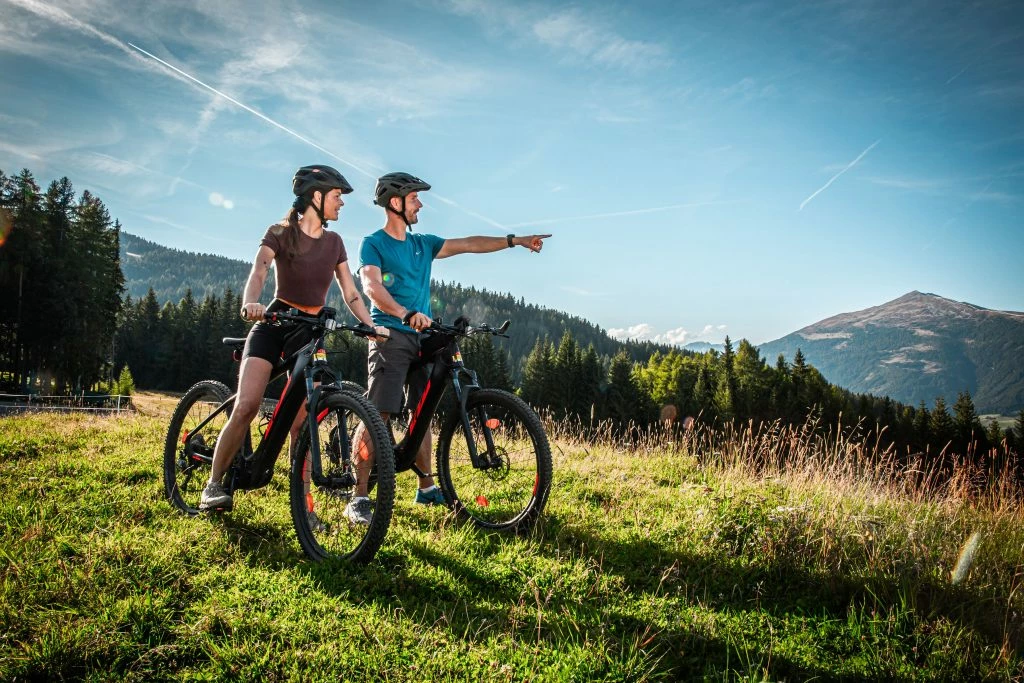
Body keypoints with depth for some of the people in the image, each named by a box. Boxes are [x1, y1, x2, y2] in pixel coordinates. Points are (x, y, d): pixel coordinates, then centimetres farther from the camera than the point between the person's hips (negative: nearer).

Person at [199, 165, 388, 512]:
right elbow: (258, 273, -20)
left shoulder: (334, 242, 10)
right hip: (273, 324, -3)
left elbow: (350, 294, 9)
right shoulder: (280, 233, -3)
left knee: (302, 420, -4)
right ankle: (213, 485, -5)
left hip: (310, 332, 3)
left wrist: (371, 326, -7)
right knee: (246, 406, -18)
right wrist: (250, 302, -41)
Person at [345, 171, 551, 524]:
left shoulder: (422, 244, 18)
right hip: (391, 337, -7)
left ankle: (427, 488, 20)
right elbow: (372, 286, -19)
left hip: (422, 338, 7)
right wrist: (406, 314, -35)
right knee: (378, 414, -13)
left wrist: (515, 240, 9)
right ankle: (359, 498, -11)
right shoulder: (374, 244, -3)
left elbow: (468, 244, 16)